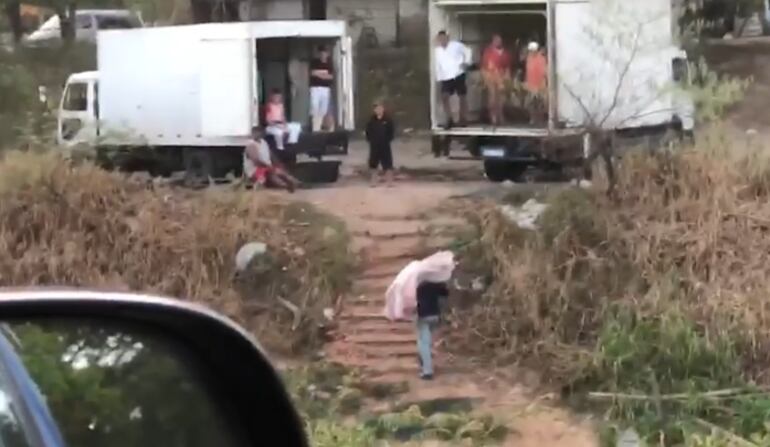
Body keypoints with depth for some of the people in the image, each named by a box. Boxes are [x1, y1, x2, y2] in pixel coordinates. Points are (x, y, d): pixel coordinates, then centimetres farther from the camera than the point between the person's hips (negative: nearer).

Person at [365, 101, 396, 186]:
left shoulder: (388, 120, -5)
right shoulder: (371, 120, 3)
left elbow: (392, 131, -2)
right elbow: (368, 131, 11)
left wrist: (388, 140, -8)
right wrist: (370, 139, 0)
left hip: (385, 145, -3)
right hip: (374, 145, 3)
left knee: (387, 164, -2)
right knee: (373, 164, 8)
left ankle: (390, 181, 3)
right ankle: (374, 181, 18)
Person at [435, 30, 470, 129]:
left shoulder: (456, 45, -2)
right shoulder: (437, 50, 8)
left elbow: (467, 52, 7)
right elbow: (438, 65, 14)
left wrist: (466, 63, -6)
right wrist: (439, 78, 9)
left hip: (459, 75, -2)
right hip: (446, 77, 2)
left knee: (462, 97, 4)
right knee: (444, 96, -15)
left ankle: (462, 120, 15)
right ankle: (449, 119, -9)